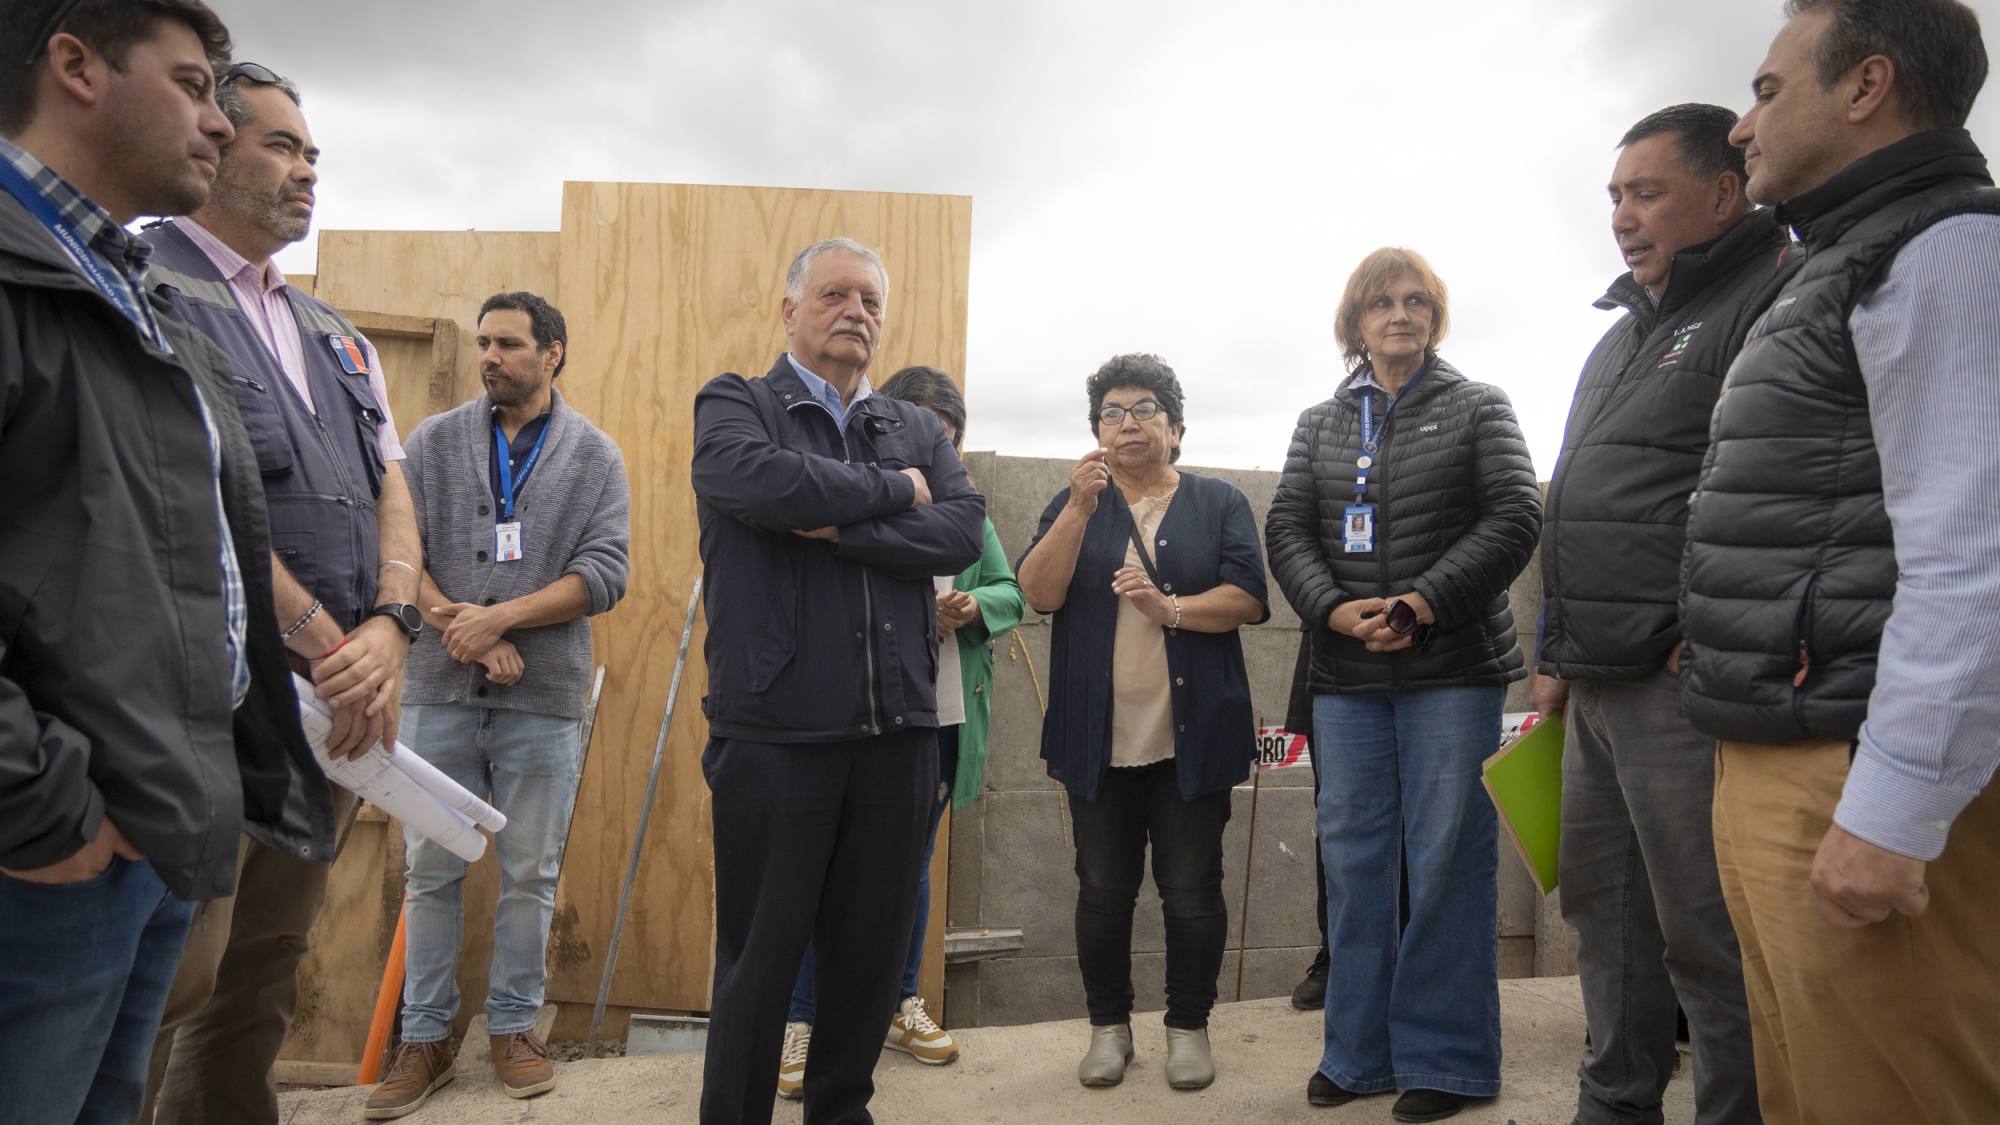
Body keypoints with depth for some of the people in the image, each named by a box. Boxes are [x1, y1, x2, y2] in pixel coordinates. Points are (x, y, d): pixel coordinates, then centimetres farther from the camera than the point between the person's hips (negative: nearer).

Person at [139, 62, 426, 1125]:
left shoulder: (336, 336, 19)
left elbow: (391, 491, 11)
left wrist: (389, 627, -7)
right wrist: (327, 641, -15)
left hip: (334, 707, 7)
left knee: (264, 981, 16)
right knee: (172, 987, -1)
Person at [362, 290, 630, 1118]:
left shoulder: (595, 457, 3)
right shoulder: (434, 441, 7)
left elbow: (606, 572, -6)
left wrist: (500, 618, -15)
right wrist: (458, 627, -15)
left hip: (543, 698, -1)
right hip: (439, 690, 1)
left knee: (531, 873, 9)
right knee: (432, 869, 9)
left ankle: (514, 1025, 25)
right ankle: (425, 1036, 23)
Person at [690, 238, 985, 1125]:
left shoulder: (919, 430, 14)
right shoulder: (735, 404, 3)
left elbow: (963, 531, -4)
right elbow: (759, 480, -21)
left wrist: (839, 527, -15)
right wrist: (893, 492, -9)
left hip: (899, 728, 4)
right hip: (775, 728, -4)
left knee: (872, 947, 15)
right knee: (760, 952, 8)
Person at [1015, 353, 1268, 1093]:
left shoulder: (1219, 503, 6)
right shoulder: (1074, 503, 10)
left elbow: (1249, 598, -5)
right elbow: (1039, 594, -5)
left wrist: (1169, 608, -21)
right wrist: (1081, 507, -16)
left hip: (1193, 734, -1)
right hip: (1098, 737, 1)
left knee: (1192, 888, 6)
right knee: (1103, 888, 8)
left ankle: (1189, 1026, 21)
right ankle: (1108, 1025, 23)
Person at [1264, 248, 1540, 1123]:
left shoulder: (1478, 409, 6)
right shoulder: (1319, 424, 14)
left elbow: (1514, 517, -5)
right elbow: (1286, 528, 6)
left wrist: (1424, 603, -15)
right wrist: (1335, 609, -12)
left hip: (1454, 667, -3)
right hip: (1347, 674, 3)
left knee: (1448, 857, 0)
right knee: (1353, 856, 7)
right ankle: (1359, 1051, 19)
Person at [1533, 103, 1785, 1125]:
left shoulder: (1774, 301, -7)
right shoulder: (1625, 336, 22)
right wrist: (1557, 654, 20)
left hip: (1685, 688, -9)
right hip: (1597, 692, 9)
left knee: (1707, 938, -2)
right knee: (1605, 914, 17)